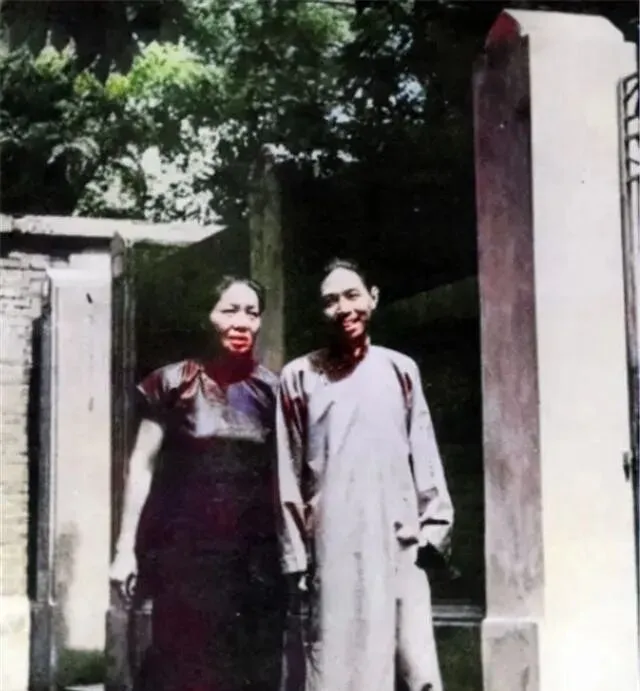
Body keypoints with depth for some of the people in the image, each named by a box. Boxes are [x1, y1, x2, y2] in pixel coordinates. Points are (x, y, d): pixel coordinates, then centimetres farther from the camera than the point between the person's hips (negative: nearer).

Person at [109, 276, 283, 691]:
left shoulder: (273, 391, 5)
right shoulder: (174, 383, 0)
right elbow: (143, 465, 1)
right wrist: (126, 546, -3)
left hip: (255, 554, 2)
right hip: (185, 549, -2)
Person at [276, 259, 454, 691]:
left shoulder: (401, 371, 11)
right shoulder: (300, 378, 5)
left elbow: (424, 455, 11)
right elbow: (288, 475, 4)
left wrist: (434, 526, 1)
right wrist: (295, 557, 0)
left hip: (398, 542, 2)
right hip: (330, 545, -1)